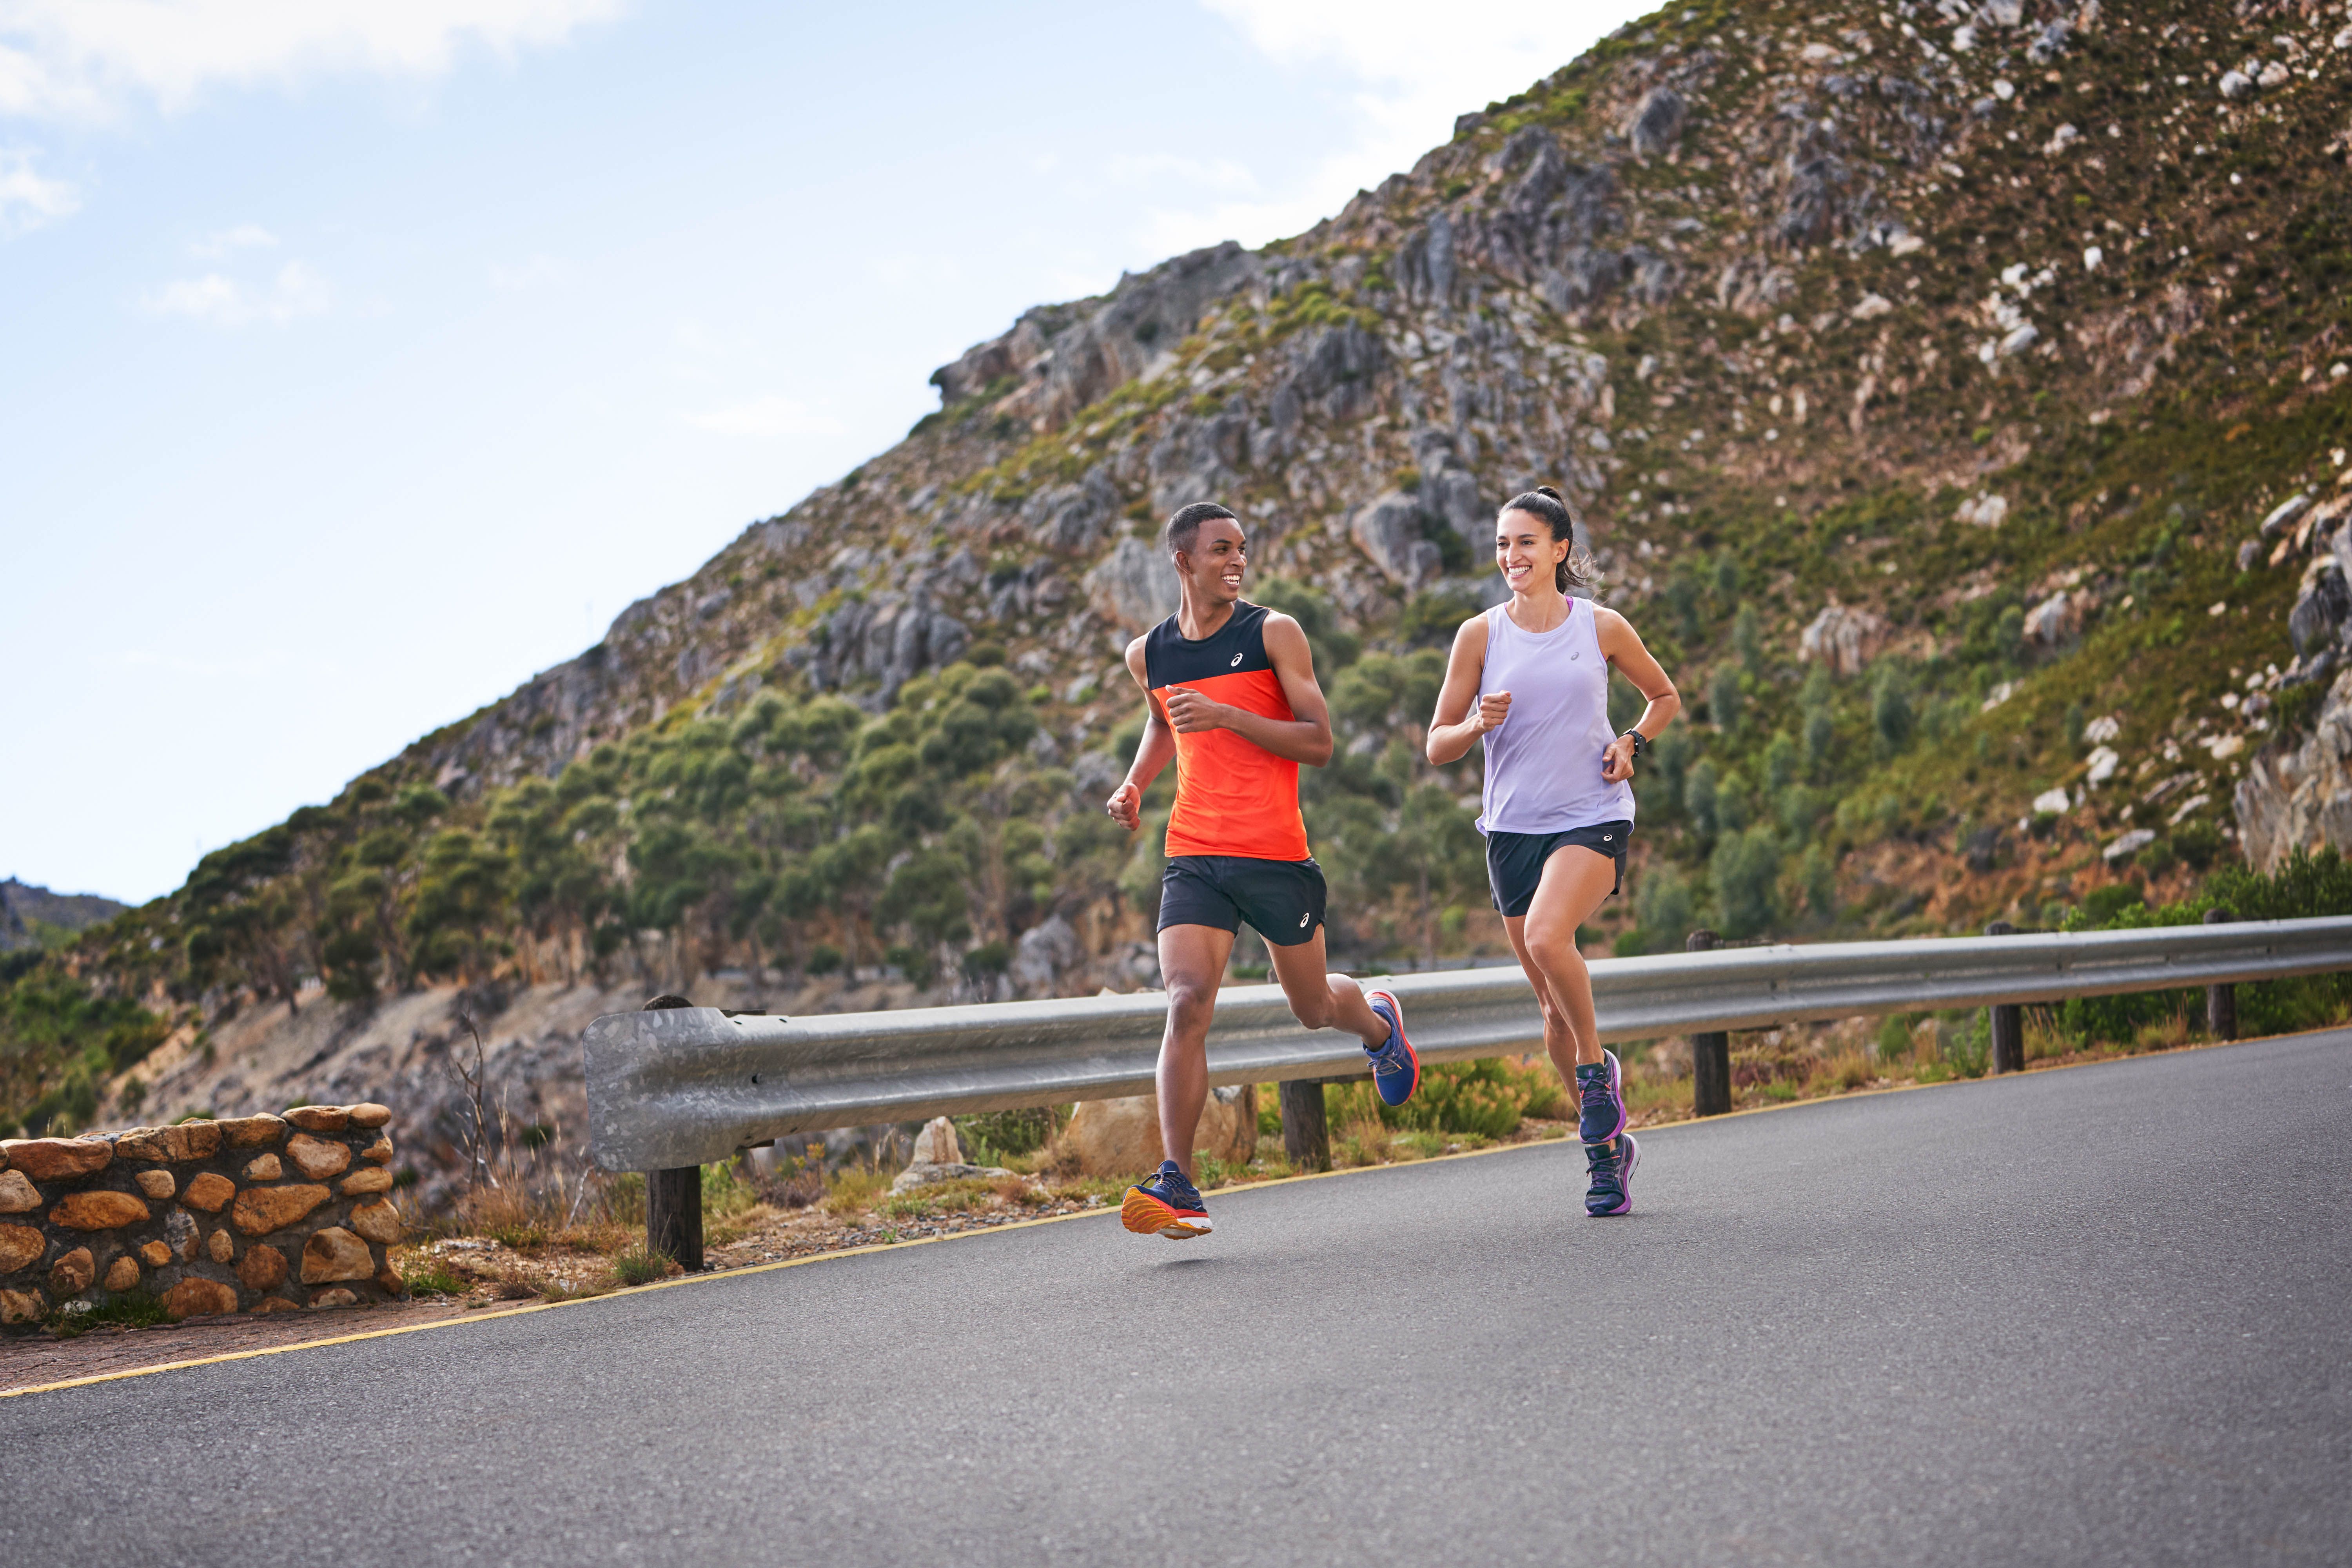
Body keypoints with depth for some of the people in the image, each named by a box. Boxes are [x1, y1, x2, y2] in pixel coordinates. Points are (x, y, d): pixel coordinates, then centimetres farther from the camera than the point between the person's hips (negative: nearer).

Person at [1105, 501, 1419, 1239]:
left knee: (1313, 1008, 13)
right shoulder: (1148, 653, 8)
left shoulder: (1274, 633, -4)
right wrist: (1135, 783, 12)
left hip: (1277, 854, -2)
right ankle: (1178, 1186, -18)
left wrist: (1227, 715, -20)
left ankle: (1378, 1022, 51)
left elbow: (1320, 743, -9)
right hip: (1193, 855, 2)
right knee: (1187, 1004, -17)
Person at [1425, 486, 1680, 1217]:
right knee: (1553, 1003, 6)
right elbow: (1437, 746, 4)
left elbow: (1665, 697, 18)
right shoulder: (1480, 635, 2)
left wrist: (1632, 745, -1)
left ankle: (1598, 1068, -5)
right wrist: (1480, 724, -16)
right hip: (1513, 826, 3)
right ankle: (1607, 1144, 21)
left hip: (1592, 816, -3)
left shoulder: (1602, 627, 1)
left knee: (1546, 938, -30)